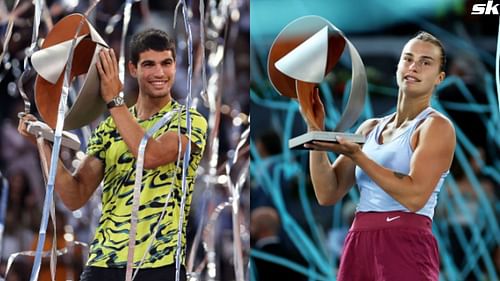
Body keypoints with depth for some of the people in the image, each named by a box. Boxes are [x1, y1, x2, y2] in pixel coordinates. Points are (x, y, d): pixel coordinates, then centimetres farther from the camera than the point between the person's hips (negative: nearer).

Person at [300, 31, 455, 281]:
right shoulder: (370, 128, 16)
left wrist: (356, 155, -17)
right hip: (358, 246, 6)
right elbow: (328, 193, 11)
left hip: (405, 245, -6)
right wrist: (316, 130, 2)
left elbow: (415, 196, -16)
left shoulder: (437, 126, -2)